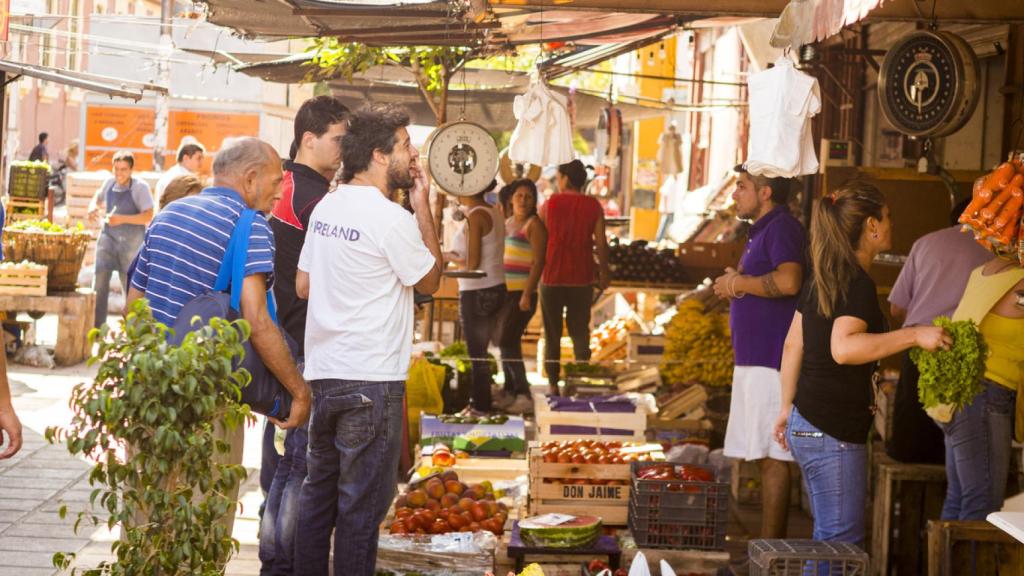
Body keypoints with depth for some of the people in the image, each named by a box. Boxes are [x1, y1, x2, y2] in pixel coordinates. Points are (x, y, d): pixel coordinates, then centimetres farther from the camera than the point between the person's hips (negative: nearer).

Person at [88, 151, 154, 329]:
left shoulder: (140, 187, -10)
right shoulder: (109, 182, 4)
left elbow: (148, 216, -17)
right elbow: (97, 198, 25)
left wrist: (122, 219, -27)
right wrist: (93, 208, 2)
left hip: (131, 242, -4)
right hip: (108, 238, 4)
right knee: (99, 283, -2)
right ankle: (96, 327, 5)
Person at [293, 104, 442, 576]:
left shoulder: (326, 208, 8)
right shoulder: (392, 218, -15)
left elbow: (303, 285, 13)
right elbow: (430, 280, -2)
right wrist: (423, 206, 0)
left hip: (322, 373, 8)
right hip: (371, 379, -8)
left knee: (319, 489, 16)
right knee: (362, 501, 1)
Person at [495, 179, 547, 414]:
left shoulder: (534, 224, -8)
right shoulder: (507, 222, 16)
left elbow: (538, 262, -14)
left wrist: (527, 295, -20)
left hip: (522, 293, -8)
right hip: (504, 291, 8)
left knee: (508, 342, -12)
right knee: (506, 343, 10)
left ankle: (524, 395, -8)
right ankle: (510, 392, 18)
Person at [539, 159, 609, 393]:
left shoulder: (549, 204, -4)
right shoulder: (593, 206, -3)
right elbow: (601, 243, -5)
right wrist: (603, 272, 7)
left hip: (551, 278, -1)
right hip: (581, 278, 1)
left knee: (552, 334, 9)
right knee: (580, 332, 10)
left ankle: (553, 384, 10)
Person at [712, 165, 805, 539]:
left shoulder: (782, 228, -12)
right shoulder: (762, 230, 21)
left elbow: (788, 281, -29)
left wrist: (737, 283, -15)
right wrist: (735, 286, 7)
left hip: (772, 359, -11)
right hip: (754, 358, 11)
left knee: (772, 458, -8)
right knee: (765, 456, 12)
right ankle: (772, 544, 18)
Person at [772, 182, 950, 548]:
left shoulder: (822, 278, 12)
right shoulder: (858, 284, -15)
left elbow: (793, 345, 17)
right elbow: (843, 347, -31)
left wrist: (788, 407, 24)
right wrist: (914, 335, -31)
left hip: (807, 421, 10)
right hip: (833, 433, -10)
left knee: (829, 538, 18)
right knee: (842, 544, -3)